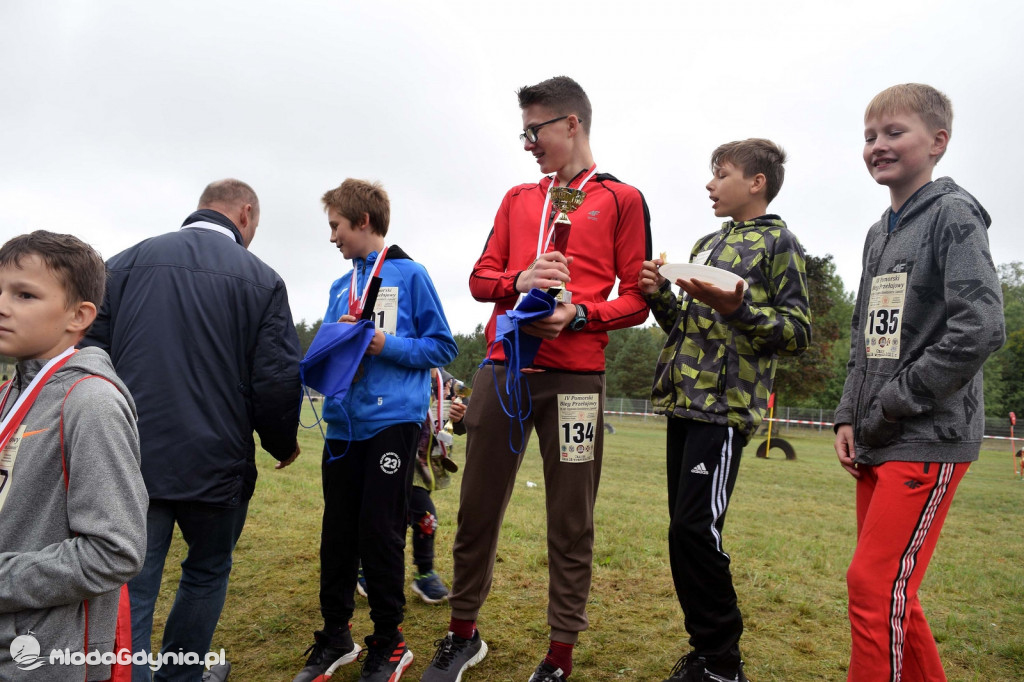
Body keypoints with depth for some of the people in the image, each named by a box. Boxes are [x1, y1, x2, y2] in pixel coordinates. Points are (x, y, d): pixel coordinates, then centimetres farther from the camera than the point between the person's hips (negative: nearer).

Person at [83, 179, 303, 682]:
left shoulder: (124, 263, 4)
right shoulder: (261, 280, -4)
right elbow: (278, 380, -9)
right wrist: (282, 444, 10)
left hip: (131, 459, 2)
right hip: (215, 464, -1)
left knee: (130, 590, 7)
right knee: (207, 575, 20)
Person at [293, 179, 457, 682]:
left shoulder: (410, 275, -1)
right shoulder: (340, 287, 16)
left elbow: (442, 347, -4)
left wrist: (386, 344, -15)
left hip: (393, 420, -5)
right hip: (344, 423, 6)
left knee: (380, 532, -1)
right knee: (338, 532, 10)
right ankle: (335, 636, 27)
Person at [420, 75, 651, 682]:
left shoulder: (622, 199, 6)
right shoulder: (517, 198, 19)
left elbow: (638, 299, 1)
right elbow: (481, 278, 15)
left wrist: (579, 314, -16)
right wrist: (518, 281, -7)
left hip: (575, 377, -4)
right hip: (503, 370, 4)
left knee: (571, 521, 3)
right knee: (478, 507, 9)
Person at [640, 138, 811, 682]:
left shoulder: (778, 242, 1)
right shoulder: (706, 244, 22)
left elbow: (798, 333, -6)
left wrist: (739, 306, -21)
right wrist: (660, 295, 4)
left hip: (726, 407, -7)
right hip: (684, 403, 7)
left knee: (696, 528, -12)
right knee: (686, 530, 9)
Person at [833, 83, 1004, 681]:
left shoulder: (954, 214, -6)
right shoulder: (878, 234, 16)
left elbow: (981, 328, -18)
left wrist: (893, 403, -13)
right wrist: (850, 416, 7)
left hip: (929, 439, -8)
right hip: (875, 444, 8)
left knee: (874, 584, -9)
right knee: (892, 588, 14)